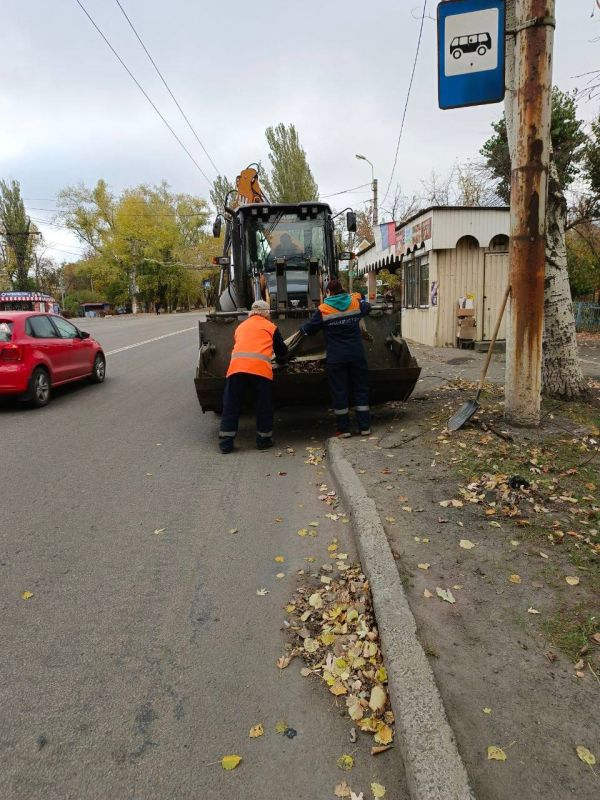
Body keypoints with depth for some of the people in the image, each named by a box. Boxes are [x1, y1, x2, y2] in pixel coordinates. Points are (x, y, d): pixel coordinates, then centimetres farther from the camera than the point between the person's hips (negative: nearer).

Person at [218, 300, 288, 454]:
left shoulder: (241, 326, 29)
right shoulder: (271, 327, 21)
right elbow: (282, 350, 29)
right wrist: (281, 361, 50)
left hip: (236, 366, 3)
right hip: (261, 368, -2)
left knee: (231, 406, 9)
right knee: (264, 406, 12)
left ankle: (225, 443, 10)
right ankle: (264, 440, 19)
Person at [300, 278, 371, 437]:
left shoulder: (323, 310, -5)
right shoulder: (355, 303, 3)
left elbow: (307, 330, 2)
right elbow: (367, 307, 27)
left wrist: (302, 328, 24)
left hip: (336, 358, -2)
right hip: (357, 356, 3)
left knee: (339, 392, 6)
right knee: (361, 389, 11)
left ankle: (344, 429, 10)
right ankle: (365, 426, 14)